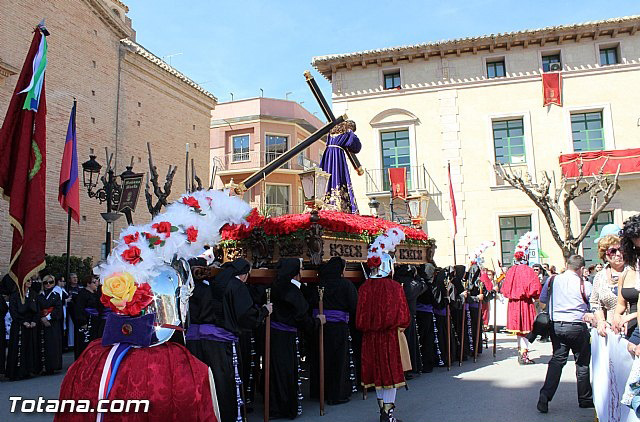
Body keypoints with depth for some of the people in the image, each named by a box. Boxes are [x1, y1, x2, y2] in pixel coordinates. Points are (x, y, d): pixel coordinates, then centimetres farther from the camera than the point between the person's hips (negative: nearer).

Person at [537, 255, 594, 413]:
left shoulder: (552, 281, -1)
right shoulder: (585, 285, -11)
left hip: (556, 326, 3)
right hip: (577, 327, -3)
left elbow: (542, 299, 13)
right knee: (582, 363, 13)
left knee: (557, 360, 8)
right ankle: (585, 399, 26)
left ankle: (545, 395, -5)